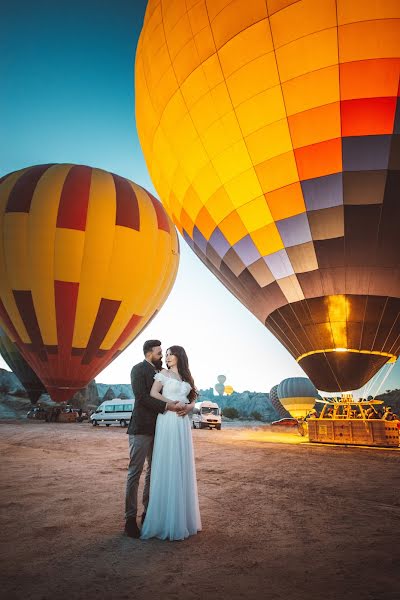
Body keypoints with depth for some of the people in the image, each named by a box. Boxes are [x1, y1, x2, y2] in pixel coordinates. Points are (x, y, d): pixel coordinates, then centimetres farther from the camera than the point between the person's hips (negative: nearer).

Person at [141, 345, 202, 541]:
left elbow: (192, 400, 16)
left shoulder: (187, 378, 15)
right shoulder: (163, 373, 1)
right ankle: (166, 519, 7)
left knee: (182, 468, 9)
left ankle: (182, 516, 21)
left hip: (183, 423, 5)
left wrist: (188, 407, -5)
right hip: (167, 421, -5)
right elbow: (153, 393, -10)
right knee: (167, 467, -3)